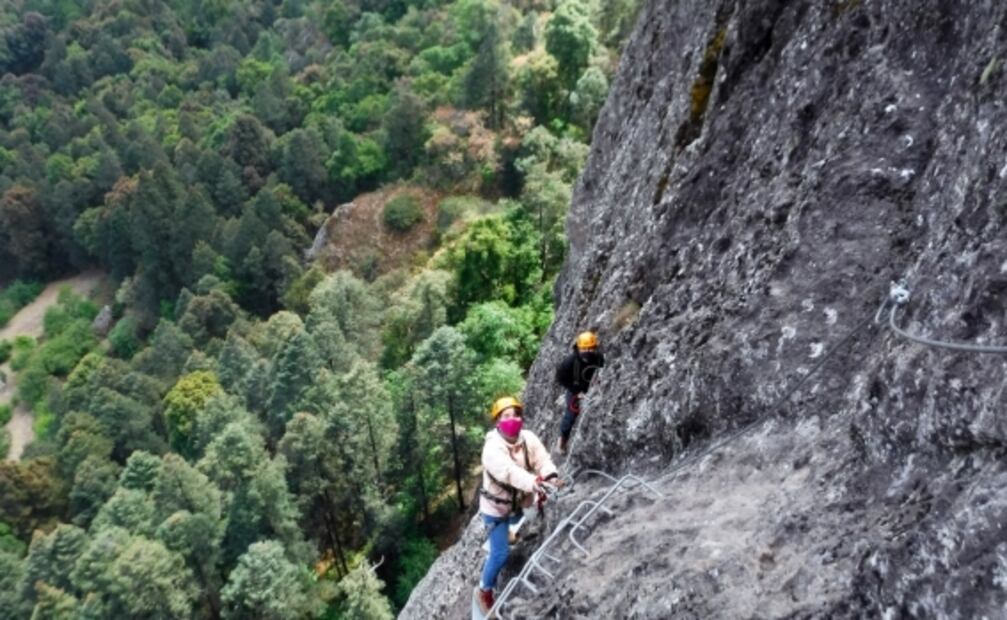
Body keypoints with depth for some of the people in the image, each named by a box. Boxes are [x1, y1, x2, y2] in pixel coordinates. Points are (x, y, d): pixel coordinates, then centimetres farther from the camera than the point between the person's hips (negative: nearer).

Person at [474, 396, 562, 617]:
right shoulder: (493, 447, -30)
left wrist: (551, 476, -44)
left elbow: (543, 459, -21)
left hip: (519, 503, 6)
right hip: (496, 506, -5)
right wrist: (535, 482, -61)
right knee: (501, 553, -3)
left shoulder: (528, 438, -11)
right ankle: (484, 591, 20)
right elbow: (509, 471, -46)